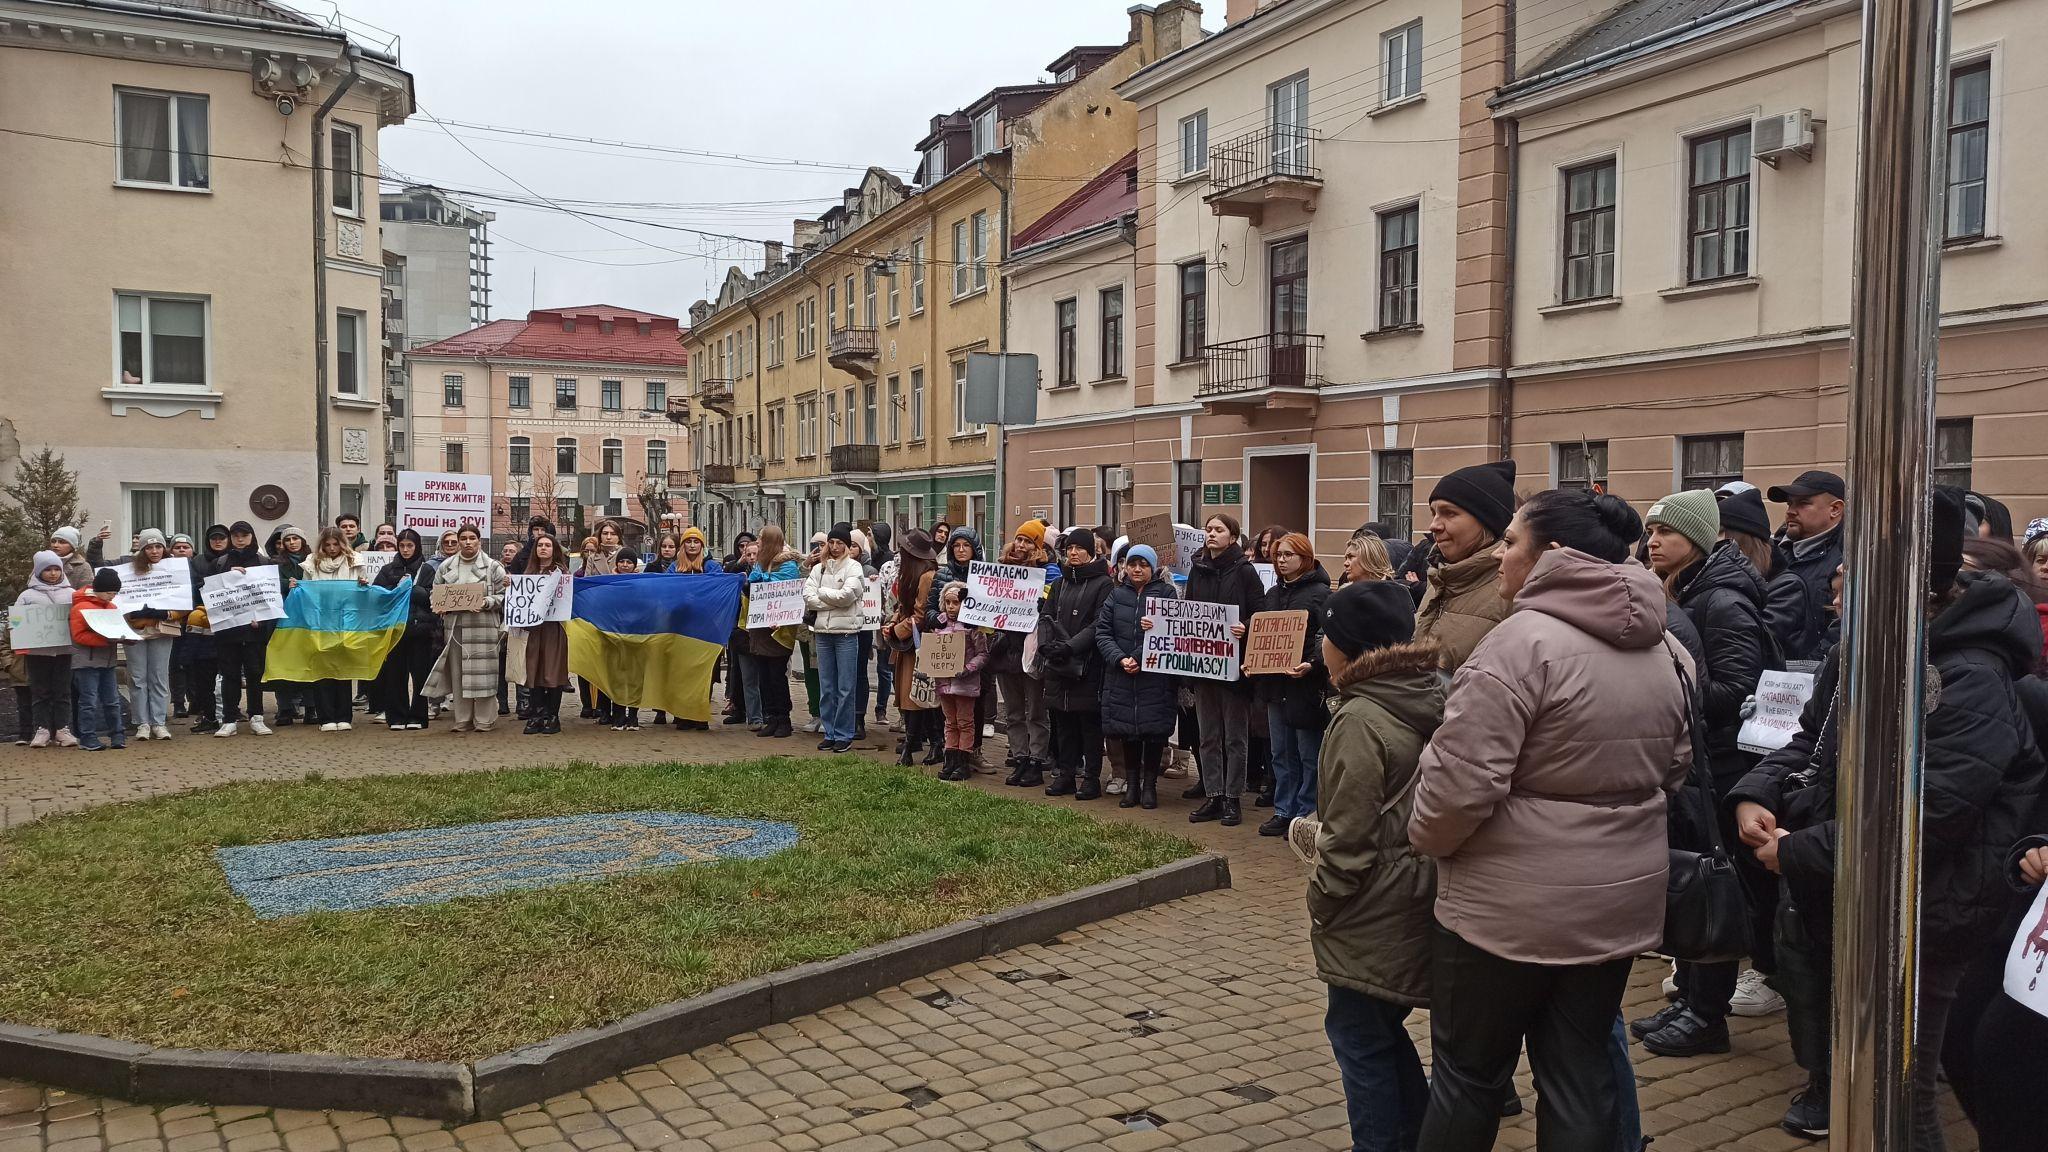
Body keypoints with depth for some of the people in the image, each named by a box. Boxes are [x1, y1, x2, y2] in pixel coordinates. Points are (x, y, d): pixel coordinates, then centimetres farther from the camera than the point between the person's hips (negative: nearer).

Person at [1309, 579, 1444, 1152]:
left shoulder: (1360, 720, -20)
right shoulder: (1432, 703, 5)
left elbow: (1349, 839, -20)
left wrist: (1321, 900, -6)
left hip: (1374, 912, -9)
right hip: (1418, 904, 9)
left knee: (1359, 1036, 6)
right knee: (1382, 1029, 21)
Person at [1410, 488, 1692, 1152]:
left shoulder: (1523, 640, -21)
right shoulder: (1664, 650, 6)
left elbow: (1461, 781, -23)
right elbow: (1674, 768, 18)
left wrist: (1425, 838, -5)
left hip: (1510, 907, -7)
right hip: (1621, 901, 7)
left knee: (1469, 1073, 10)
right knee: (1581, 1073, 17)